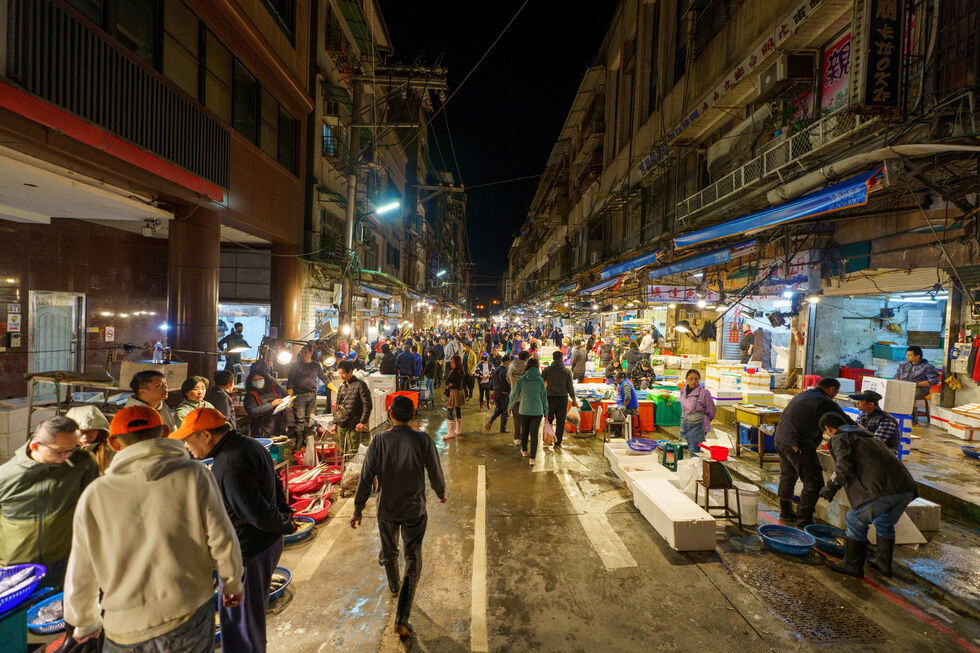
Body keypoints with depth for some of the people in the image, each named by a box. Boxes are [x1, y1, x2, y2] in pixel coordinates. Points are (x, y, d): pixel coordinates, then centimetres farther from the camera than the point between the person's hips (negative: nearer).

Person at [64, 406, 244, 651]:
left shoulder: (94, 496, -5)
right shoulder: (194, 476, -11)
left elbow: (80, 576, 5)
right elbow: (222, 541, -7)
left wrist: (85, 622, 24)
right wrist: (233, 585, 11)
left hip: (125, 631, 2)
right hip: (189, 619, -1)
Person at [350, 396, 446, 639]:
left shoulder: (379, 441, -13)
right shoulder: (423, 440, -16)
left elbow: (366, 479, -8)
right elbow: (435, 473, -6)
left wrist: (358, 510, 3)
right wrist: (441, 493, 14)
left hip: (386, 510, 2)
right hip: (414, 510, -2)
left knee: (389, 551, 28)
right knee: (413, 562, 10)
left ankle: (394, 586, 54)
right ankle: (402, 620, 9)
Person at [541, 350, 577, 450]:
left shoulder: (547, 369, -5)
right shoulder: (567, 371, -2)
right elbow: (570, 387, 0)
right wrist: (573, 400, 9)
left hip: (550, 397, 0)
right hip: (563, 398, 1)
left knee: (548, 420, 16)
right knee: (560, 421, 6)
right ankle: (557, 443, 7)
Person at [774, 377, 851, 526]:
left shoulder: (802, 394, 18)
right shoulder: (826, 403, -7)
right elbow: (847, 425, -2)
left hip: (780, 440, 9)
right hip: (798, 446, -9)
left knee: (787, 476, 25)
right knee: (813, 484, 4)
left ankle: (785, 512, 38)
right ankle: (803, 520, 10)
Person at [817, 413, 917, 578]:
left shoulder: (839, 438, 6)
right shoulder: (867, 436, 32)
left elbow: (844, 467, -9)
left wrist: (830, 487, 5)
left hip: (883, 490, -8)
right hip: (906, 488, 8)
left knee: (856, 521, 11)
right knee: (885, 523, 29)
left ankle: (853, 565, 20)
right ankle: (884, 563, 38)